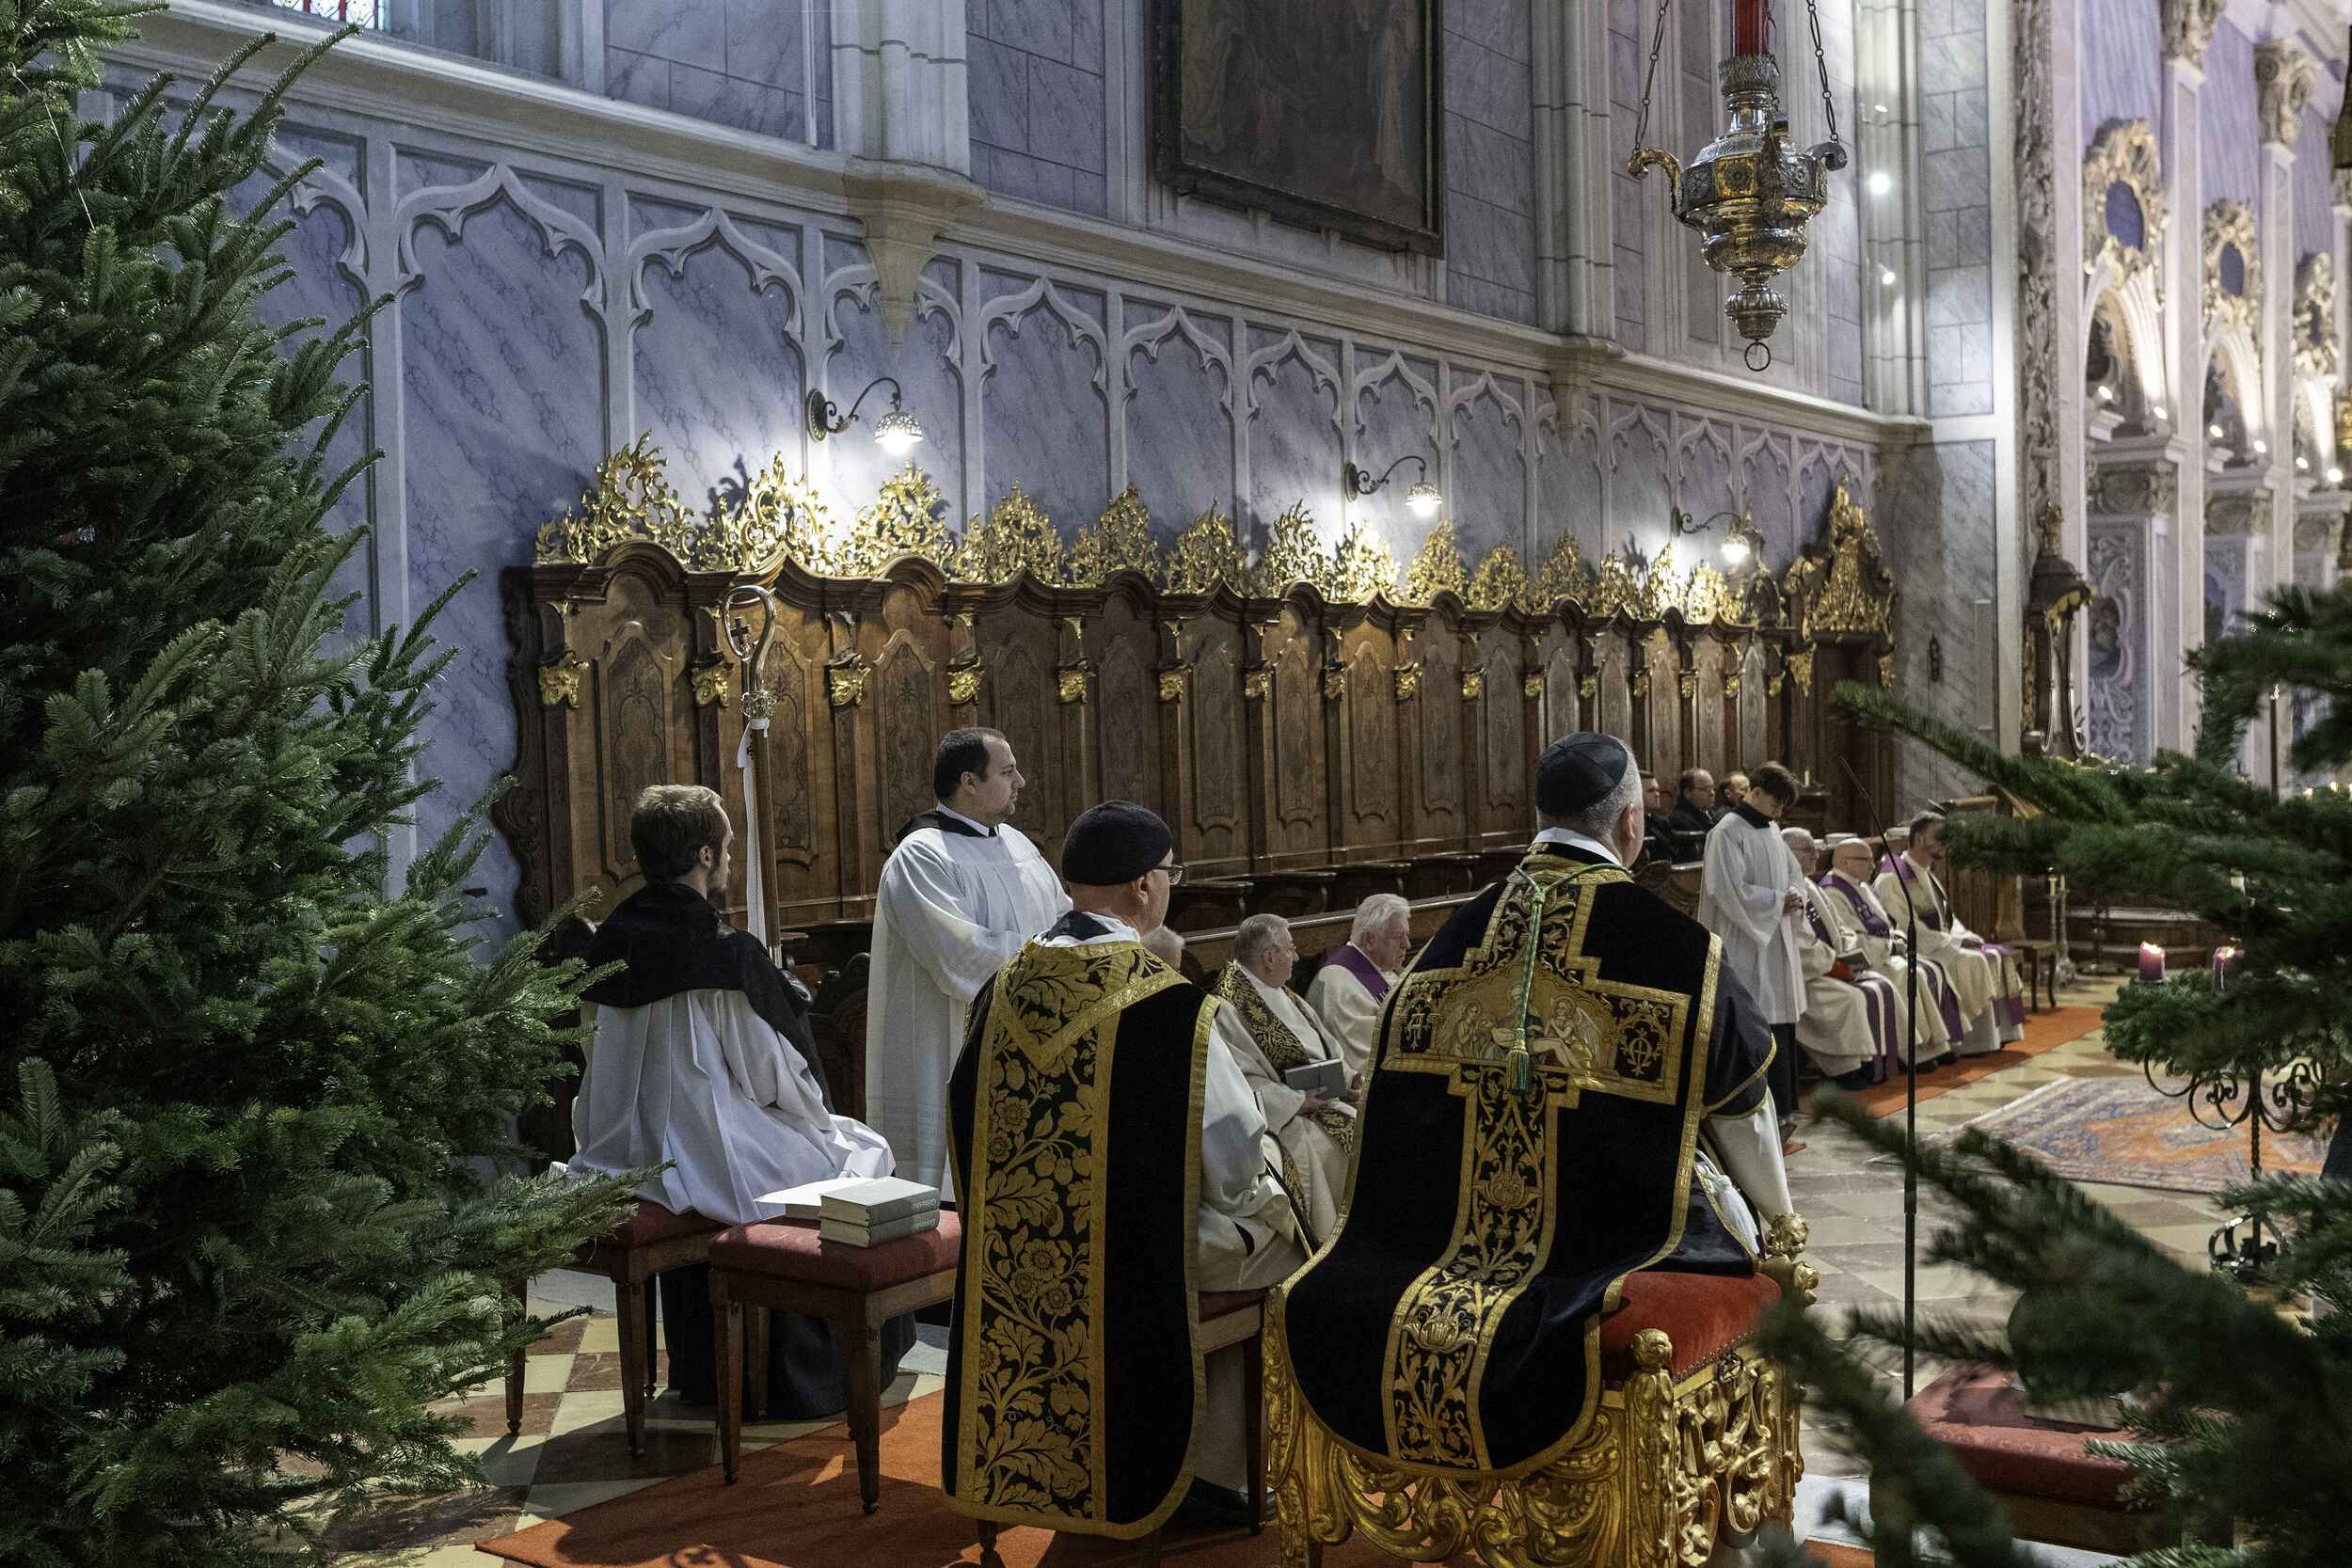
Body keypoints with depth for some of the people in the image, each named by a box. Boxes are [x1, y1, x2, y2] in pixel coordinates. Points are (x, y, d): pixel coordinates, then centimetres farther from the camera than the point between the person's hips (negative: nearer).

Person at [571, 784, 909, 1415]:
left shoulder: (609, 943, 1)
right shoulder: (727, 954, -20)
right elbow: (779, 1076, -13)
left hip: (619, 1150, 8)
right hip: (712, 1160, -8)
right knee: (860, 1153, 14)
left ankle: (705, 1372, 41)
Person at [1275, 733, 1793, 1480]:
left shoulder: (1460, 931, 2)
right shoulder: (1671, 943, -10)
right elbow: (1739, 1100, 2)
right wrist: (1776, 1213, 20)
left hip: (1453, 1232, 4)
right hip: (1618, 1234, -3)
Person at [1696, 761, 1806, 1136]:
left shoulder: (1770, 830, 14)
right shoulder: (1728, 833, -13)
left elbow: (1792, 872, 24)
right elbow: (1729, 890, -18)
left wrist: (1793, 896, 2)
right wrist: (1778, 900, -14)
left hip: (1777, 940, 9)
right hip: (1747, 945, -9)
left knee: (1782, 1020, 10)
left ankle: (1781, 1105, 17)